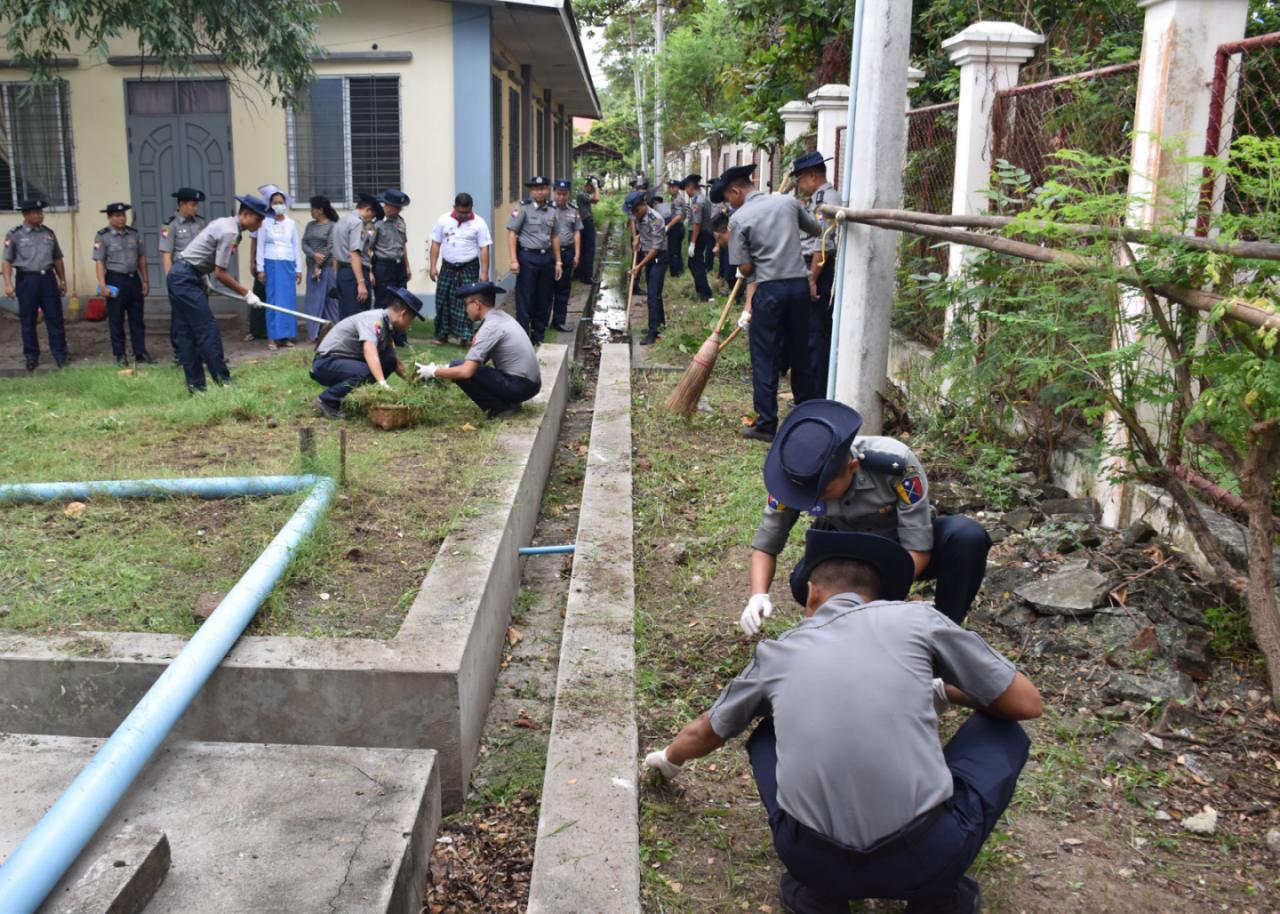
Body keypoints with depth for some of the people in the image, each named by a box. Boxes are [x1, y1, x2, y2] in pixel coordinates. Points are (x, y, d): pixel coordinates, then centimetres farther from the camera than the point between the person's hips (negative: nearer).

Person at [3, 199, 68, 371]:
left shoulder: (48, 233, 9)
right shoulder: (14, 234, -2)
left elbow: (57, 259, 16)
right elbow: (7, 261, -3)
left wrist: (62, 280, 15)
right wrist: (8, 283, -12)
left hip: (47, 278, 3)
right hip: (26, 280, -3)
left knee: (55, 318, 4)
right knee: (28, 321, 6)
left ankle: (60, 354, 12)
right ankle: (31, 357, 16)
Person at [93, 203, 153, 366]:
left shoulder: (134, 233, 8)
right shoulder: (103, 236, -5)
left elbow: (141, 258, 13)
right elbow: (99, 262, -8)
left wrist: (145, 281, 10)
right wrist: (102, 285, -15)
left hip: (134, 279, 4)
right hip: (115, 280, -4)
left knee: (137, 318, 8)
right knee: (116, 320, 4)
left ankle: (140, 352, 14)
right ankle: (119, 354, 12)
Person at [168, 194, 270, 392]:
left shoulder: (225, 223, 13)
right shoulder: (230, 232, -16)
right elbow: (220, 273, -16)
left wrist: (202, 280, 23)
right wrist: (247, 294, -9)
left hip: (179, 277, 10)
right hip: (187, 280, -10)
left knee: (187, 334, 9)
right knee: (207, 332, -8)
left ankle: (195, 384, 11)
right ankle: (223, 381, -5)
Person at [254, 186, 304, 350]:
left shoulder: (292, 224, 9)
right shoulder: (265, 223, 2)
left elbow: (297, 246, 11)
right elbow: (260, 246, 2)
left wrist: (299, 269, 8)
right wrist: (260, 268, -3)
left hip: (289, 265, 3)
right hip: (272, 265, -3)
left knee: (289, 299, 1)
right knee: (274, 300, -5)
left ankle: (287, 336, 7)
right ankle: (273, 337, -4)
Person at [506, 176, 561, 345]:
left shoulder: (551, 211, 11)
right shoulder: (523, 208, -5)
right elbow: (511, 233, -8)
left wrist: (558, 262, 14)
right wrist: (514, 260, -15)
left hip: (547, 257, 5)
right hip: (528, 257, -5)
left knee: (544, 300, 10)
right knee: (525, 300, -1)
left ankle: (538, 336, 21)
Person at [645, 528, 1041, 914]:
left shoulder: (777, 653, 15)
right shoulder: (916, 617, 6)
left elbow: (703, 734, 33)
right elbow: (1027, 703, 13)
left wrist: (670, 760, 57)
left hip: (814, 861, 3)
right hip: (926, 857, -2)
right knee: (1003, 733, 23)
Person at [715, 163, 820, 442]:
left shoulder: (739, 218, -8)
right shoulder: (788, 202, 6)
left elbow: (745, 268, -9)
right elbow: (816, 230, 19)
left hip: (769, 289, -5)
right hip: (800, 283, 5)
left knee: (765, 359, 3)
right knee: (800, 354, 16)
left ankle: (766, 425, 5)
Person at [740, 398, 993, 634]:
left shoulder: (896, 463, -34)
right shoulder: (796, 476, -25)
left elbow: (918, 548, -30)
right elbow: (766, 544, -14)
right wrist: (759, 595, -33)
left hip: (903, 550, -1)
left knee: (968, 536, -32)